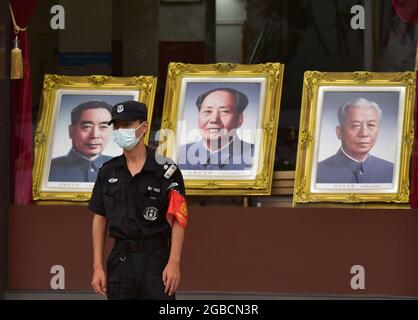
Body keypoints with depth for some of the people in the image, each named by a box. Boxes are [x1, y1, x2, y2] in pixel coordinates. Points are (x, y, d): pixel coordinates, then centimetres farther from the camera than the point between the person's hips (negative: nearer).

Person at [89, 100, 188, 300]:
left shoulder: (165, 170, -4)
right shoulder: (108, 172, 8)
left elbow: (178, 221, -6)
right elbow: (99, 220, 11)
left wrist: (174, 263, -15)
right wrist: (97, 267, 4)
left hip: (156, 258, -4)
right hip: (121, 259, 4)